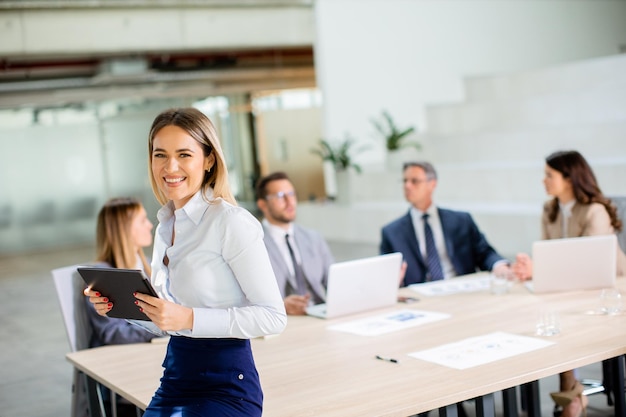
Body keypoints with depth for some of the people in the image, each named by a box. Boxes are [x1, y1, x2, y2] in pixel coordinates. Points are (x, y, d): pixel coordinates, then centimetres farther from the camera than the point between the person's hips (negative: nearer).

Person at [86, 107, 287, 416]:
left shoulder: (231, 222, -14)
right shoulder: (165, 225, 9)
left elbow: (273, 316, -16)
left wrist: (190, 318, -24)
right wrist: (118, 304, 1)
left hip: (225, 384, -7)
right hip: (175, 378, 7)